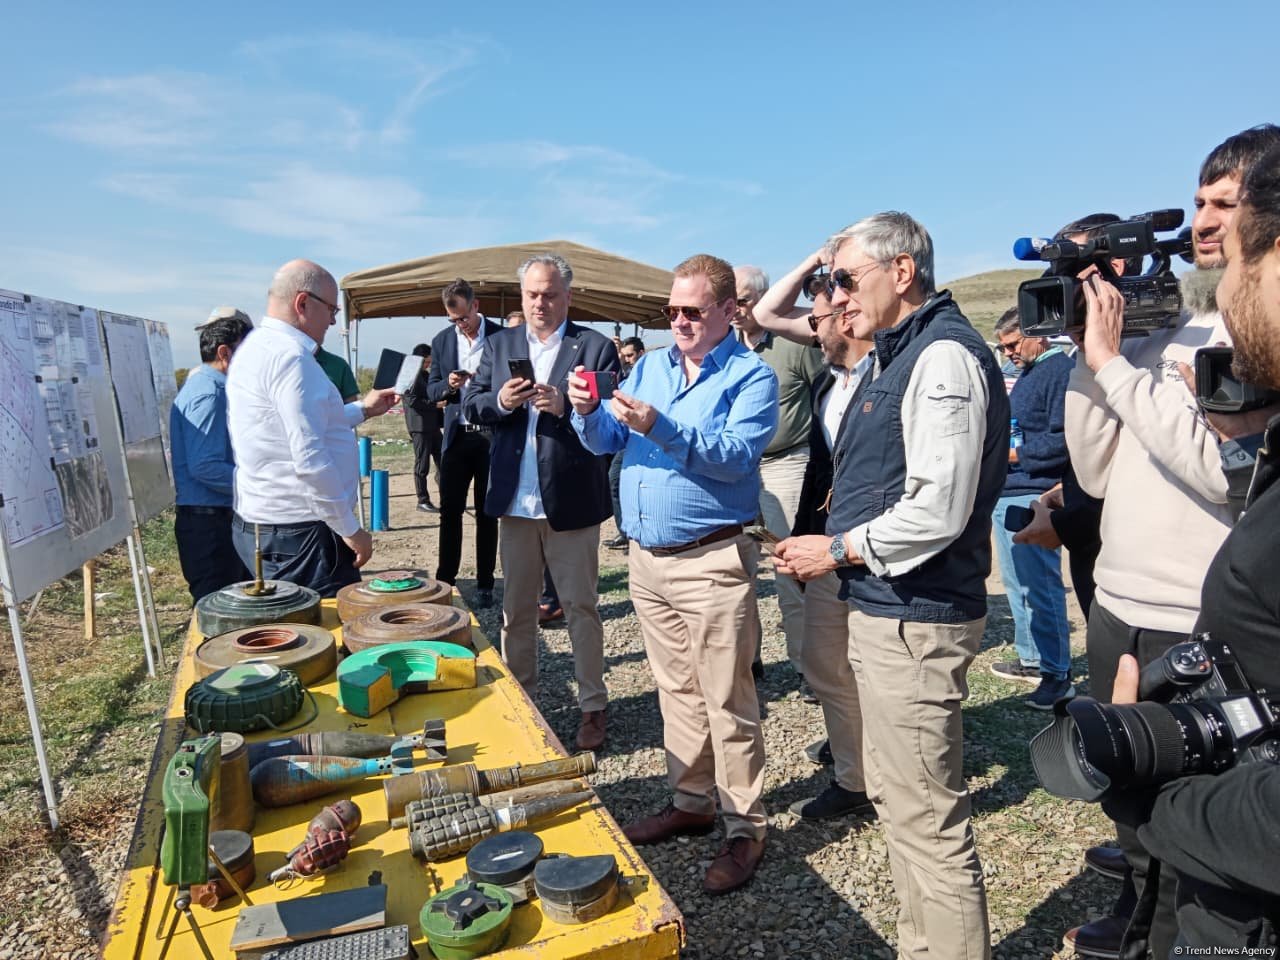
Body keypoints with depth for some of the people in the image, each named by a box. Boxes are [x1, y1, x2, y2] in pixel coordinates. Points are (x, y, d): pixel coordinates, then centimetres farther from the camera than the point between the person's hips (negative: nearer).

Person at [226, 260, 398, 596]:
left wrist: (362, 410, 28)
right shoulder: (290, 355, -18)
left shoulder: (256, 347, 14)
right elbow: (310, 461, -24)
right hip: (297, 534, -10)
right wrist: (351, 530, -15)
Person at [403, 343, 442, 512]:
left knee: (442, 461, 6)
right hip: (419, 426, -8)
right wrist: (434, 404, -17)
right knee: (422, 465, -2)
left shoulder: (427, 375, 18)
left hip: (433, 425, 8)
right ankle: (423, 501, 5)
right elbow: (412, 401, -17)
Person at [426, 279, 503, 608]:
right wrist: (448, 385, -12)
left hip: (492, 435, -3)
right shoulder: (442, 341, 7)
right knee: (449, 510, 4)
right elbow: (432, 390, 9)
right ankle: (445, 580, 15)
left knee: (487, 513, 6)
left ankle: (485, 584, 15)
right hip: (457, 435, 3)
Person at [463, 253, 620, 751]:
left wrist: (565, 406, -27)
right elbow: (470, 405, 6)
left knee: (580, 607, 6)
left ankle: (592, 706, 19)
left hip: (571, 499, -4)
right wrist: (500, 401, -14)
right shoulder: (500, 344, 10)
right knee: (516, 607, 15)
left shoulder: (596, 346, -3)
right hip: (515, 499, 4)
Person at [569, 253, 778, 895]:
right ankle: (690, 801, 33)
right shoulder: (650, 366, 13)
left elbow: (736, 456, -21)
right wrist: (588, 412, -12)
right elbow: (605, 443, 9)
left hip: (712, 561, -6)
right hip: (646, 557, 6)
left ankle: (746, 828, 16)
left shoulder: (750, 376, -5)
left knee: (727, 701, 2)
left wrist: (661, 428, -31)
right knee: (676, 690, 17)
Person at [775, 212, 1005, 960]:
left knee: (927, 821, 0)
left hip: (915, 619, -11)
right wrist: (835, 546, 8)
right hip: (886, 609, 11)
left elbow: (938, 510, -23)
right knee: (898, 796, 21)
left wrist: (837, 550, -12)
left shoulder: (944, 355, -15)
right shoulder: (905, 353, 15)